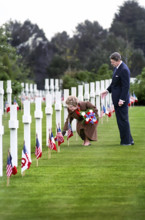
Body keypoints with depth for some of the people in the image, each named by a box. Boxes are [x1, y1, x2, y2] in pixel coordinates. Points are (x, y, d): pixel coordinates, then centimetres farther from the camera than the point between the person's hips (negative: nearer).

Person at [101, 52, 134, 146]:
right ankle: (129, 140, 20)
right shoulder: (117, 67, 11)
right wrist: (108, 90, 12)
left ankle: (126, 141, 4)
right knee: (121, 120, 13)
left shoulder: (124, 70, -19)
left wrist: (121, 99, -22)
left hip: (121, 100, -10)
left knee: (123, 120, -3)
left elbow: (126, 86, -21)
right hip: (117, 99, 10)